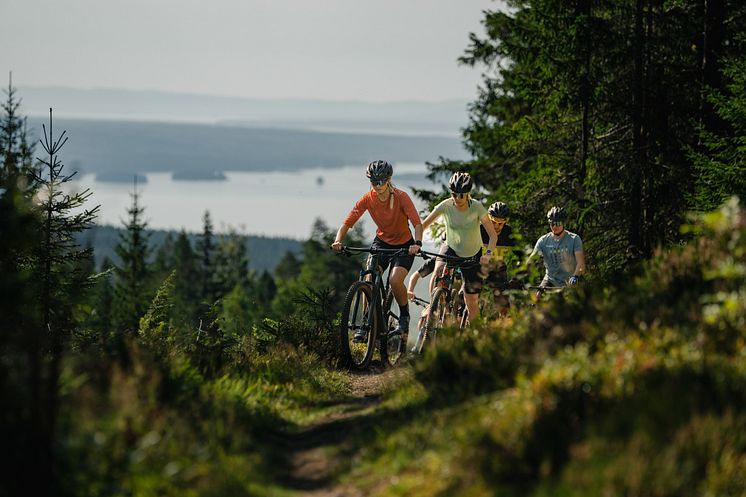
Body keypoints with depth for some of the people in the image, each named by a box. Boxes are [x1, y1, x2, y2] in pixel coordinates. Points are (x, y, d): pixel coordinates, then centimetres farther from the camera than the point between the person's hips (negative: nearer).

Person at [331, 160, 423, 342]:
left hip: (404, 245, -3)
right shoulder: (367, 199, -14)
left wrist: (417, 243, -49)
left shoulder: (401, 197, -22)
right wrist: (338, 241, -36)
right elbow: (347, 223, -17)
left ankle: (404, 315, 2)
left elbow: (417, 223, -30)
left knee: (395, 281, -25)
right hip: (381, 242, 3)